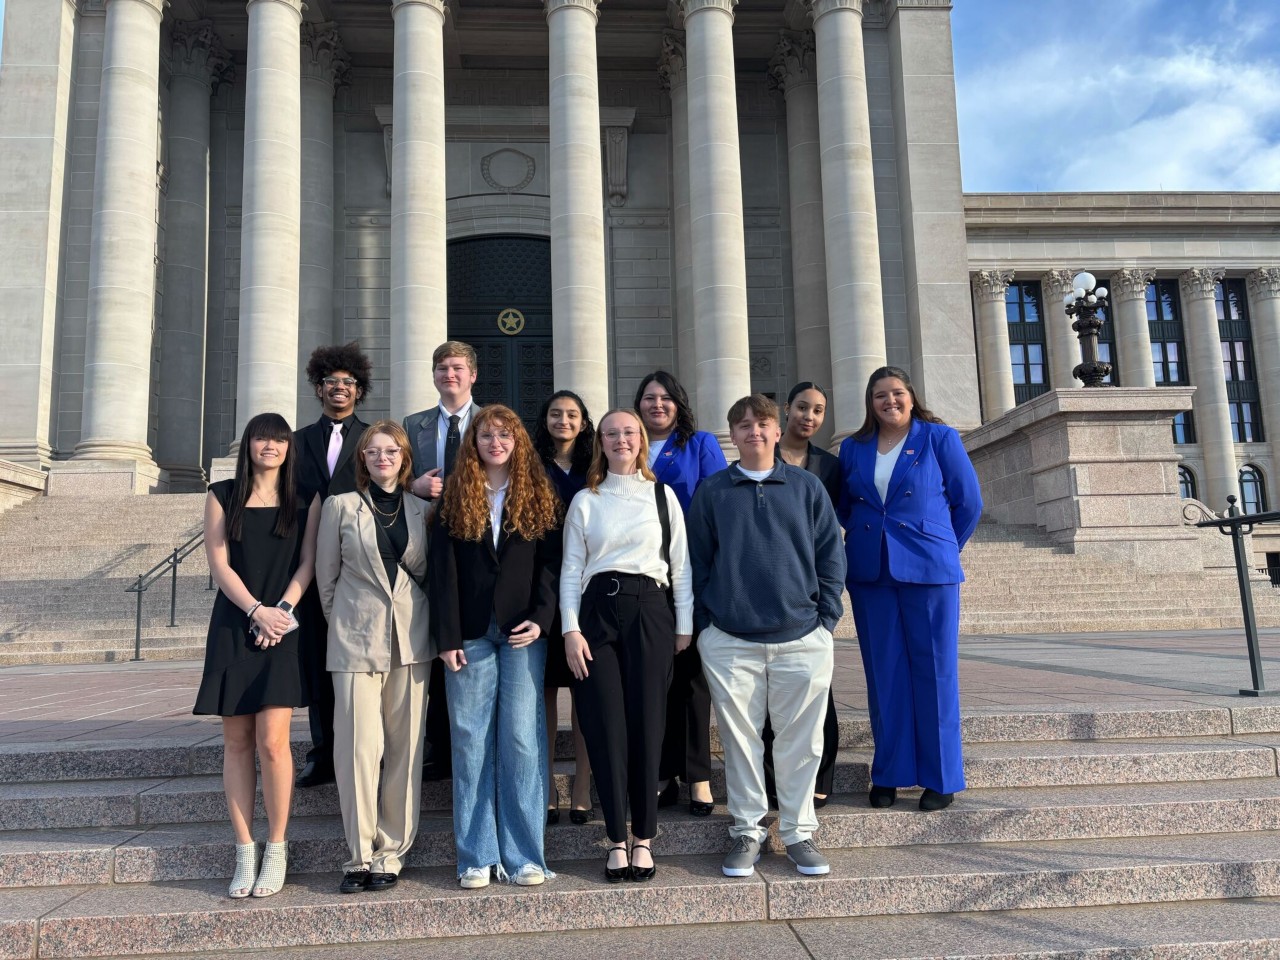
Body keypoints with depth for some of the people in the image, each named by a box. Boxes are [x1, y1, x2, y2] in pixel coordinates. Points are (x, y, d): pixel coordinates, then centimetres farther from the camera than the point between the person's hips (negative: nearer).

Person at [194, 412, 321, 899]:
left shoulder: (305, 502, 7)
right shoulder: (222, 496, 8)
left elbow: (307, 563, 2)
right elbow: (219, 564, 1)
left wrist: (281, 610, -12)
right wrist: (256, 611, -11)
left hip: (283, 629, -1)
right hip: (233, 629, 1)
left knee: (272, 741, -7)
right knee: (236, 743, 3)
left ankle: (276, 851, 4)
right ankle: (244, 853, 10)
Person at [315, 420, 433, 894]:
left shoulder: (422, 510, 10)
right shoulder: (341, 506, 6)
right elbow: (326, 576, 9)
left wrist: (420, 620, 9)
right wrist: (342, 621, 10)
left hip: (410, 640, 2)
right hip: (356, 640, -2)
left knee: (405, 749, 3)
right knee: (359, 748, -5)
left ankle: (390, 853, 14)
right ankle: (361, 856, 7)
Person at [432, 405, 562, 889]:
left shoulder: (539, 496, 9)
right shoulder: (455, 497, 8)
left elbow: (550, 563, 4)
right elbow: (443, 570, 2)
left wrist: (540, 618, -10)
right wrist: (447, 637, -5)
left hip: (523, 632, 0)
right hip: (470, 633, 1)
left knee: (522, 739, -3)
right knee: (470, 741, 2)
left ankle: (523, 854, 7)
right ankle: (477, 856, 11)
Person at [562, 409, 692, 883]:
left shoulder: (663, 495, 9)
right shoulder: (585, 501, 10)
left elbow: (680, 563, 7)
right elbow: (571, 569, 5)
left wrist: (685, 624, 1)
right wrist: (571, 629, -4)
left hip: (650, 610, 0)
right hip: (597, 611, 1)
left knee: (646, 724, 0)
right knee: (605, 726, -1)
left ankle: (643, 839, 13)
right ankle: (617, 840, 11)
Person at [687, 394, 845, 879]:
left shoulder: (806, 486, 7)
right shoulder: (712, 492, 7)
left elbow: (831, 554, 8)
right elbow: (697, 561, 7)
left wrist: (825, 616, 1)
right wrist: (704, 622, 1)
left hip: (802, 637, 0)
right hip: (729, 640, 0)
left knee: (801, 741, 6)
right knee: (740, 739, 6)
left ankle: (798, 831, 21)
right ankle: (747, 831, 20)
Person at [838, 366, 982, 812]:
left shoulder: (940, 438, 1)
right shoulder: (853, 449, 10)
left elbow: (968, 502, 4)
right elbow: (844, 506, 18)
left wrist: (942, 550, 7)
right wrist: (868, 544, 13)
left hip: (929, 571, -3)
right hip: (870, 573, 3)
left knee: (935, 671, 1)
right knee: (884, 673, 6)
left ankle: (941, 777, 12)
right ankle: (889, 773, 17)